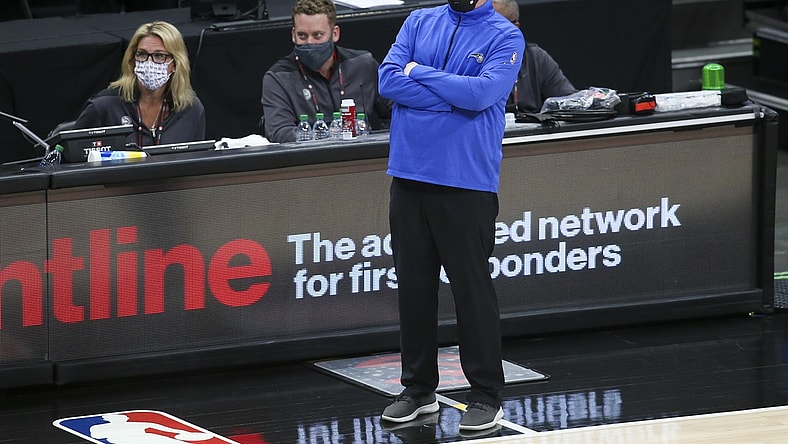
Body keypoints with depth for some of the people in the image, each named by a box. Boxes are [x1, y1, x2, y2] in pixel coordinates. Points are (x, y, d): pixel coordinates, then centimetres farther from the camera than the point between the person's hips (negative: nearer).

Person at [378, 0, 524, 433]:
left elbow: (482, 92, -18)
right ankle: (418, 387, 21)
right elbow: (389, 79, -3)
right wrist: (456, 95, -10)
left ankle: (486, 394, 7)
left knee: (471, 286, -2)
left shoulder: (505, 36, -1)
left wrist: (419, 73, -7)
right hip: (408, 175, 4)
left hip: (467, 182, -4)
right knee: (413, 284, 10)